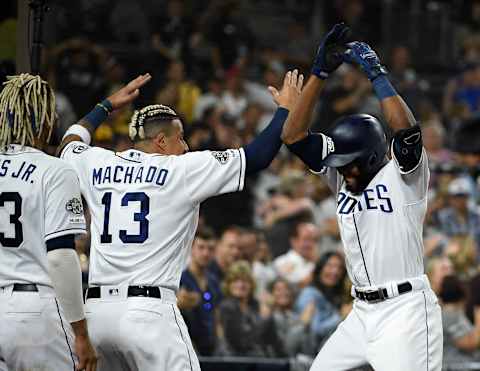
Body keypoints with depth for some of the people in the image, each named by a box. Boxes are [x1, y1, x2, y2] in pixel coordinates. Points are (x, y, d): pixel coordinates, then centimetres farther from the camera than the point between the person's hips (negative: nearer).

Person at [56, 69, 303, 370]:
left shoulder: (98, 165, 12)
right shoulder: (182, 169, -1)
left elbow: (70, 144, 37)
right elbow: (257, 156, 0)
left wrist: (109, 105, 46)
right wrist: (286, 109, 14)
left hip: (97, 310, 6)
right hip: (149, 312, -6)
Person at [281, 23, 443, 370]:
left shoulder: (404, 175, -7)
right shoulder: (342, 179, 11)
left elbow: (407, 130, -27)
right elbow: (294, 135, 5)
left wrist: (376, 73, -20)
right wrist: (321, 72, -3)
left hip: (406, 310, -8)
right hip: (362, 313, 8)